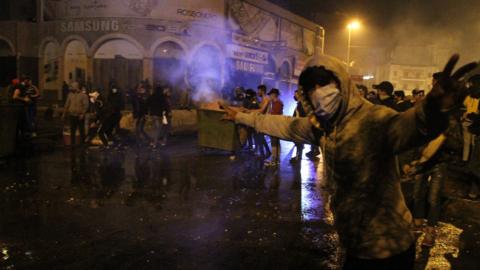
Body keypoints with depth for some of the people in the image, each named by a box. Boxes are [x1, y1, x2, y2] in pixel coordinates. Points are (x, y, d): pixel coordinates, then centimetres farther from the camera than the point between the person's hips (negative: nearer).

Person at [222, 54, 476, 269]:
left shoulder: (374, 119, -24)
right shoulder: (320, 125, 0)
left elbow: (406, 127, -47)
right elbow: (285, 125, 18)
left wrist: (434, 109, -69)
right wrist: (242, 116, 26)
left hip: (387, 248, -7)